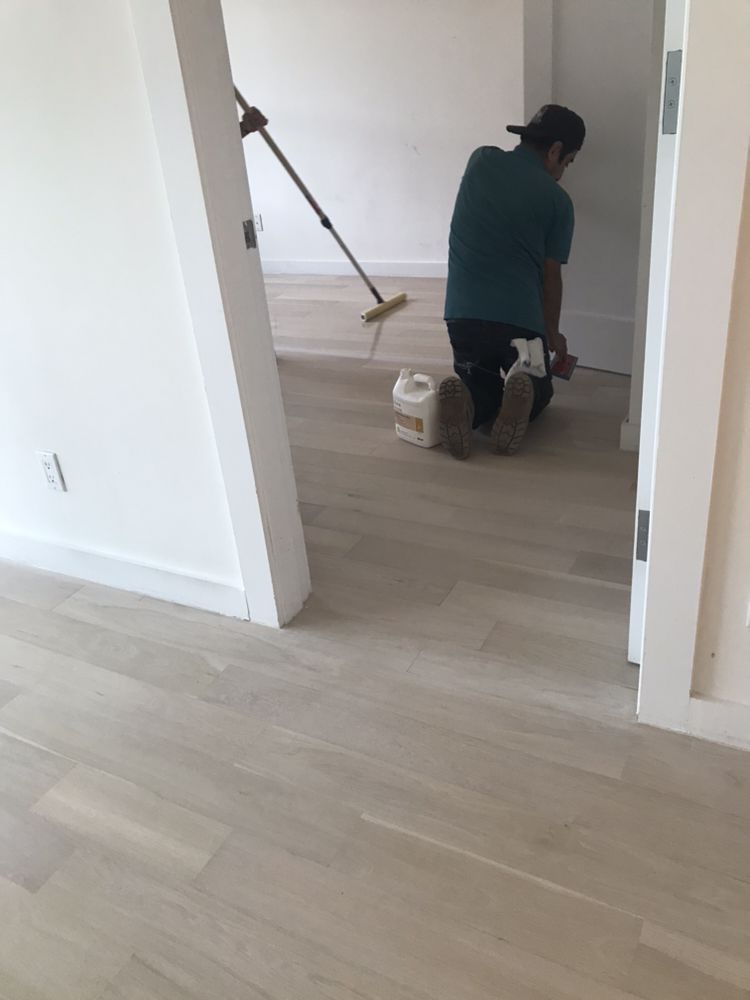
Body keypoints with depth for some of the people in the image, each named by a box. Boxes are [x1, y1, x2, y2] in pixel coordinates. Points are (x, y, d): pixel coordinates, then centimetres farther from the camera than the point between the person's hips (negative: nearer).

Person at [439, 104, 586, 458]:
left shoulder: (481, 160, 7)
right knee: (539, 390, 24)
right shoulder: (557, 199, 0)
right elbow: (551, 276, 5)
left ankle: (467, 403, -12)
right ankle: (520, 400, -14)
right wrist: (553, 333, 19)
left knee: (478, 382, 27)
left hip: (463, 313, 2)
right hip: (521, 319, -2)